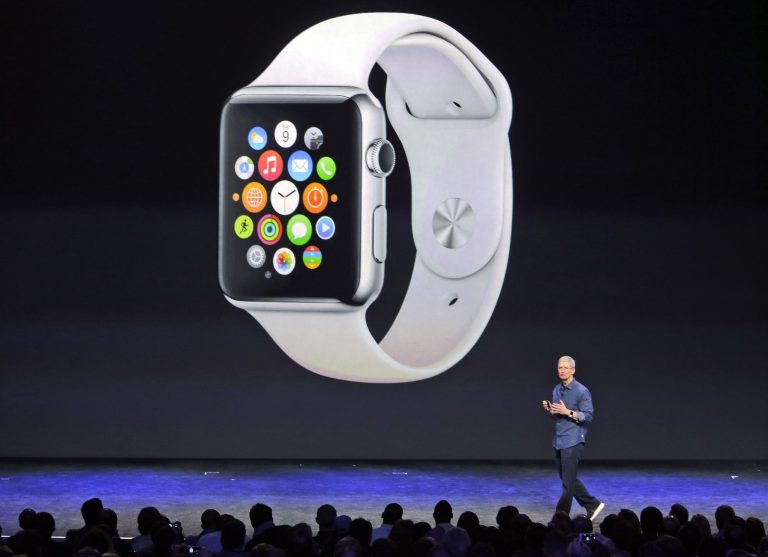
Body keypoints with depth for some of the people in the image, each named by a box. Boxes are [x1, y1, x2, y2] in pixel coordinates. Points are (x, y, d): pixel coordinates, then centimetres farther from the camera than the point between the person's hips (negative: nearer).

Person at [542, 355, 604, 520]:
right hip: (558, 441, 8)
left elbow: (588, 417, -14)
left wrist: (567, 412, -22)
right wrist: (549, 409, -1)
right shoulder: (557, 390, 12)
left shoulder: (581, 391, -11)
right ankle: (592, 506, 25)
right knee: (569, 479, 13)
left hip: (573, 442, -8)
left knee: (568, 482, -5)